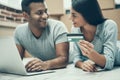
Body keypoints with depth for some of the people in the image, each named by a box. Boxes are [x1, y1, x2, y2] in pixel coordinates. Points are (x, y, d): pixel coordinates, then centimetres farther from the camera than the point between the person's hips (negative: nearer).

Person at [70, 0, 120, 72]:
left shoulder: (109, 26, -20)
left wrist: (91, 54, -43)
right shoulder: (75, 30, -8)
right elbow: (76, 57, -7)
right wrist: (82, 64, -28)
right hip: (91, 73, 3)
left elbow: (109, 62, -25)